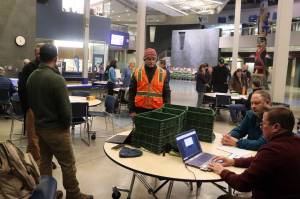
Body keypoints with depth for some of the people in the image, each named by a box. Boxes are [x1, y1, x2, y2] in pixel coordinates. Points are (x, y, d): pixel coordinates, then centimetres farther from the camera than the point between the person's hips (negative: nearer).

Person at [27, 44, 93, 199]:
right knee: (68, 164, 4)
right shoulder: (56, 78, -22)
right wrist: (67, 124, -3)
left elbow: (30, 102, 13)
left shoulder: (31, 76, 2)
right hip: (56, 128, -8)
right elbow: (65, 107, -20)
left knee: (45, 161, 19)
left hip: (39, 126, 8)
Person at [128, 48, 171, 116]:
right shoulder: (137, 72, 2)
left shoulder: (163, 73, 3)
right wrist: (131, 110, -1)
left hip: (157, 109, 0)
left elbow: (166, 93, 5)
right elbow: (132, 93, 3)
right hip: (140, 109, 0)